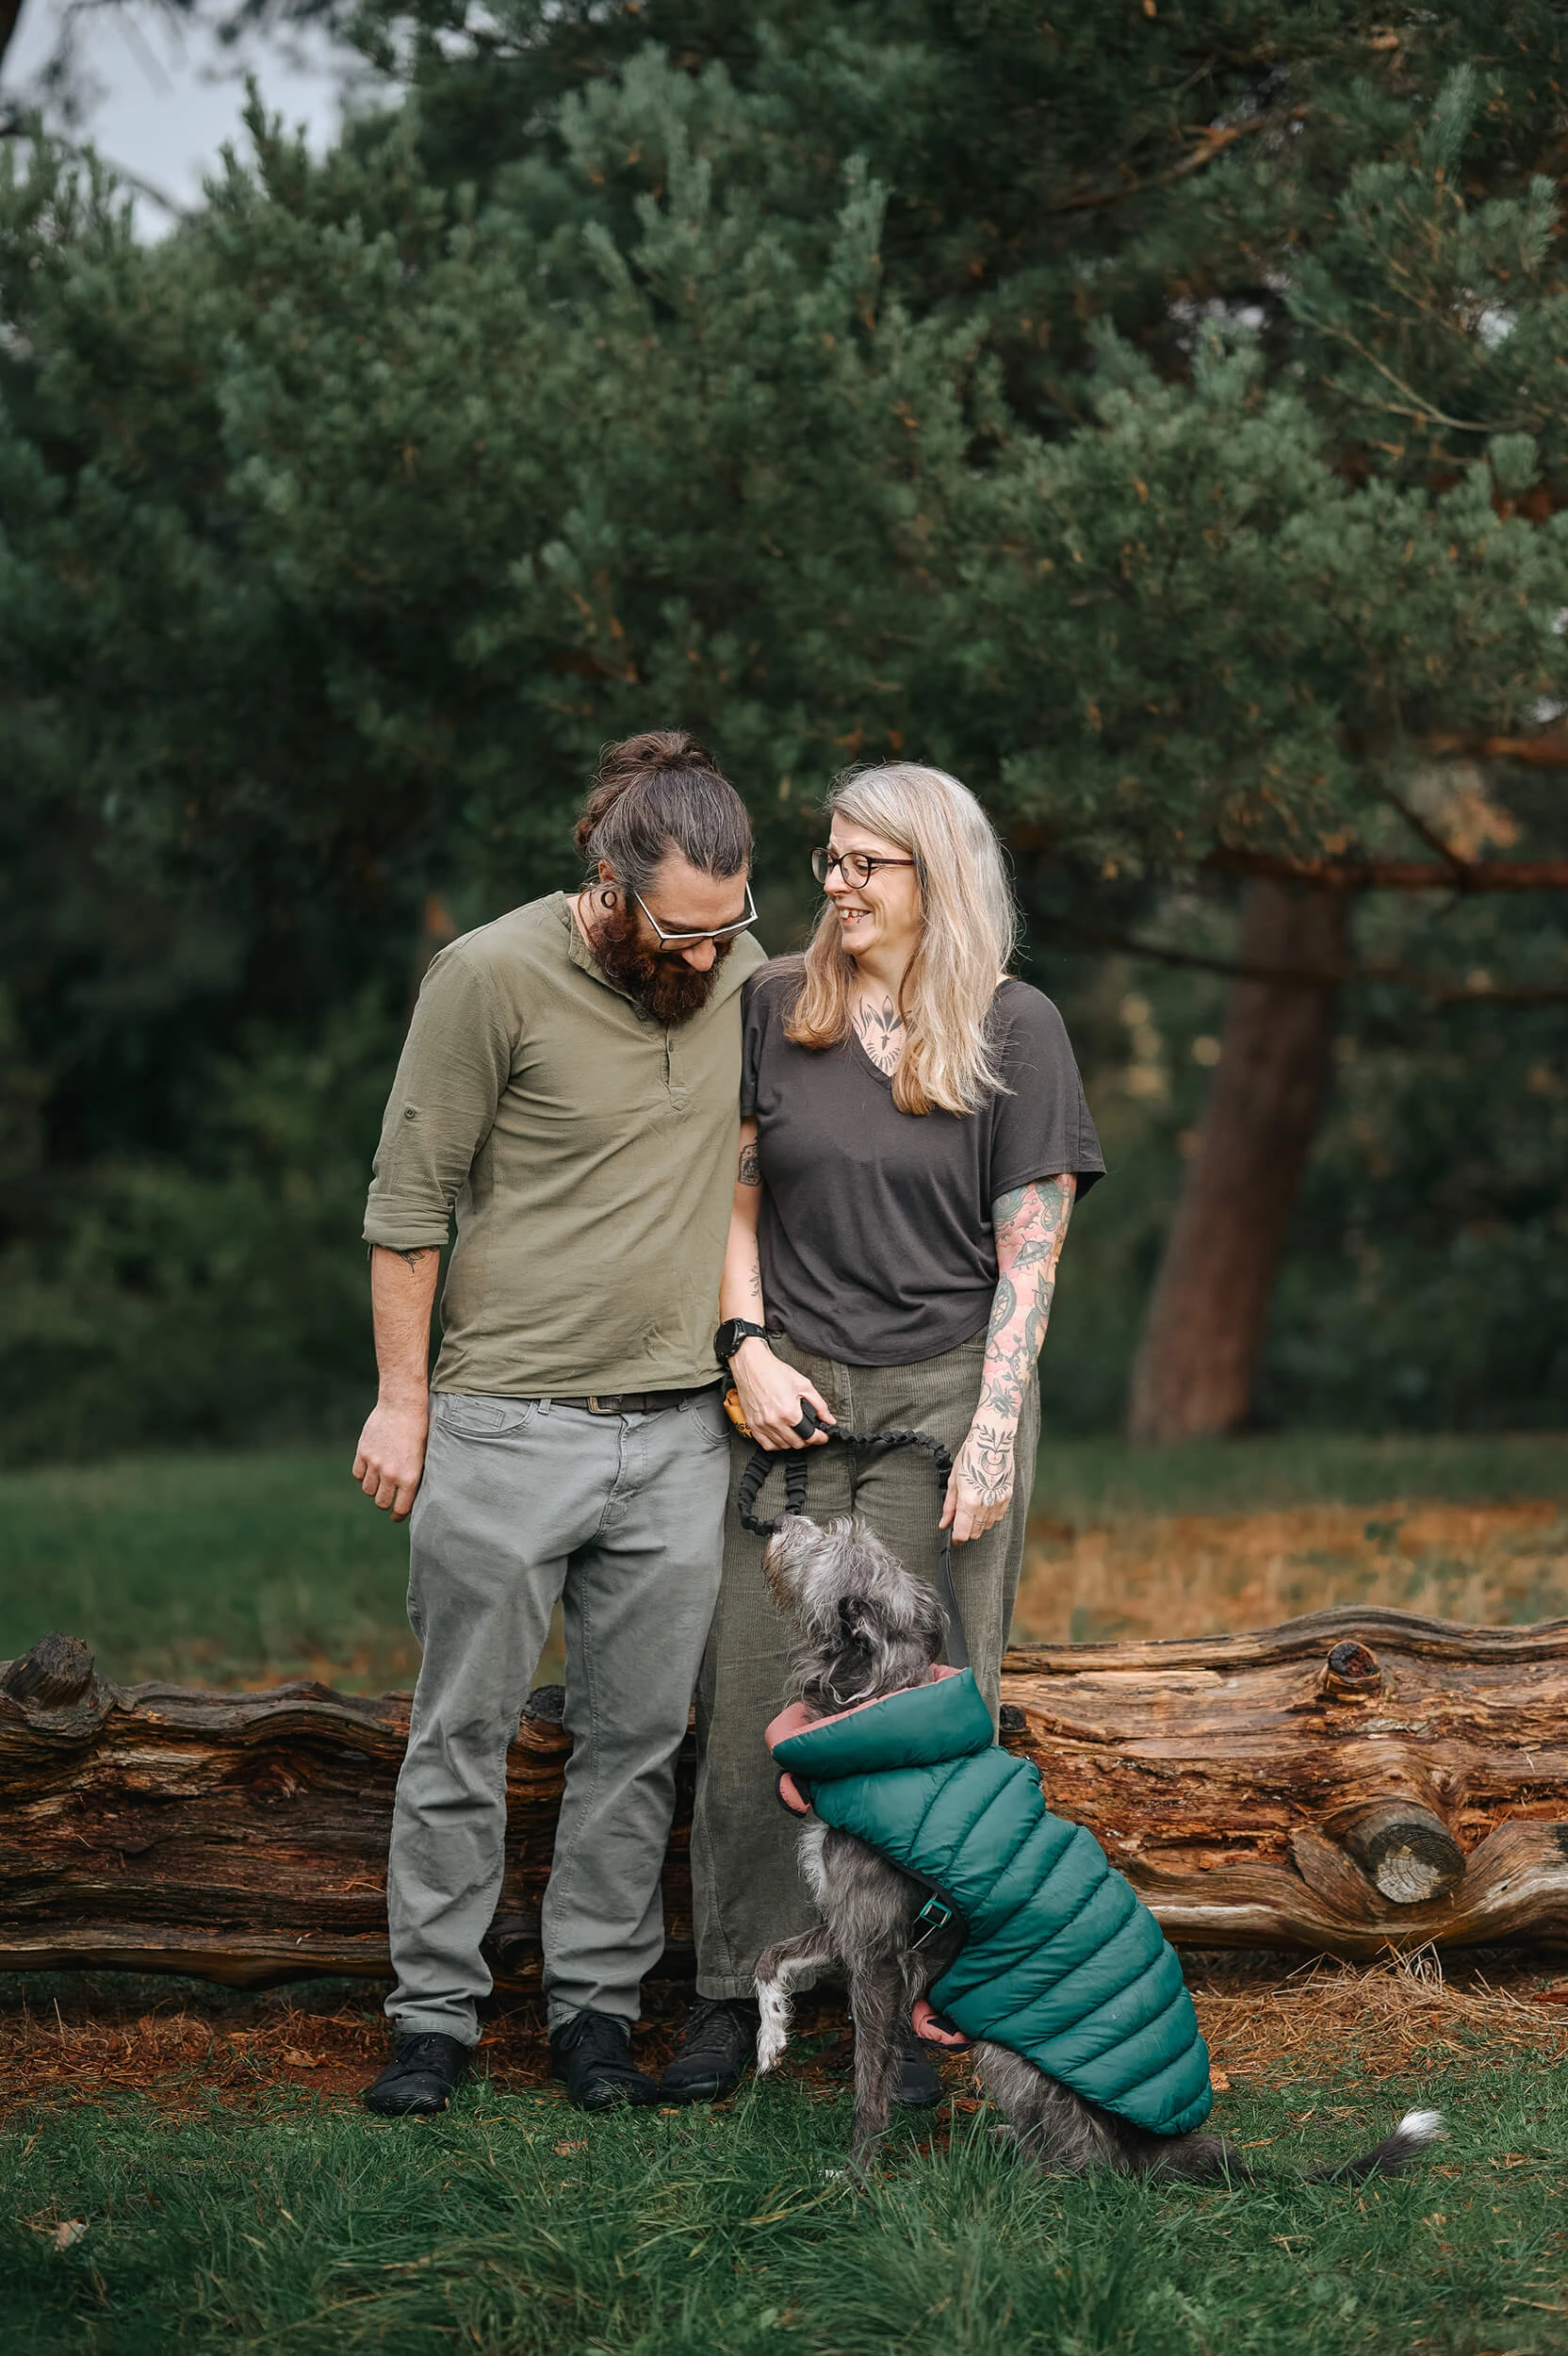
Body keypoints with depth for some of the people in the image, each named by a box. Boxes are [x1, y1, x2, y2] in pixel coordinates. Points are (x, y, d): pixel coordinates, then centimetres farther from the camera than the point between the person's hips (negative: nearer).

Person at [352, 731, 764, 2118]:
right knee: (464, 1734, 3)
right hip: (505, 1429, -4)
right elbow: (409, 1201, -5)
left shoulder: (738, 964, 4)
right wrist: (403, 1397, -4)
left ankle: (596, 2005, 18)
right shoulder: (493, 977, -12)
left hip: (677, 1432, 4)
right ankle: (436, 2015, 13)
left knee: (639, 1739, 7)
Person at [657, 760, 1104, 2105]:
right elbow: (734, 1200, 13)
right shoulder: (774, 1008, 8)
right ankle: (733, 1997, 10)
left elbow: (1030, 1250, -2)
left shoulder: (1013, 1028, -1)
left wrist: (992, 1433, -10)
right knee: (751, 1702, 1)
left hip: (943, 1393, -2)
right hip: (791, 1394, 2)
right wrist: (748, 1348, -3)